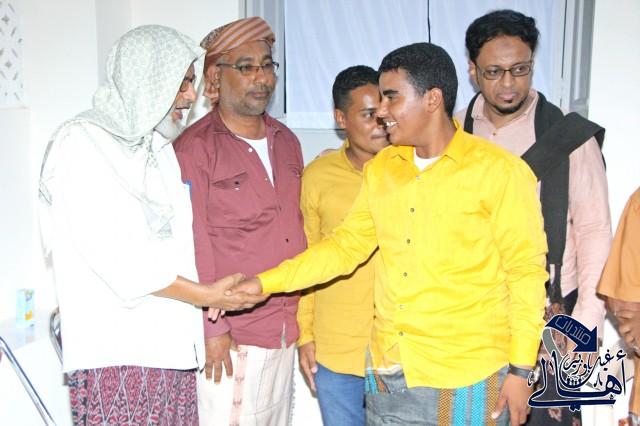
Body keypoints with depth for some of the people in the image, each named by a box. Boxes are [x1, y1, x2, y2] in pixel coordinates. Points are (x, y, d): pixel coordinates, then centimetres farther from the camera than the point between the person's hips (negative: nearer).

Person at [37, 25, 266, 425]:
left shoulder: (157, 145, 16)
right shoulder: (81, 143, -8)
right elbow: (112, 256, -16)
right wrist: (204, 295, -13)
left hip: (171, 344, 7)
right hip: (115, 354, -7)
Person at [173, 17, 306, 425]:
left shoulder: (286, 141, 11)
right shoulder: (194, 149, -10)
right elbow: (194, 245, -12)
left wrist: (301, 315, 12)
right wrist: (212, 329, -12)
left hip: (285, 327, 6)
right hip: (230, 334, -6)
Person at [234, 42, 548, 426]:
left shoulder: (499, 171, -9)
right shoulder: (380, 169, 6)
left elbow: (526, 271, -8)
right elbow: (346, 245, 9)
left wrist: (520, 369, -9)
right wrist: (264, 283, 3)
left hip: (465, 380, -4)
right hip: (387, 374, 5)